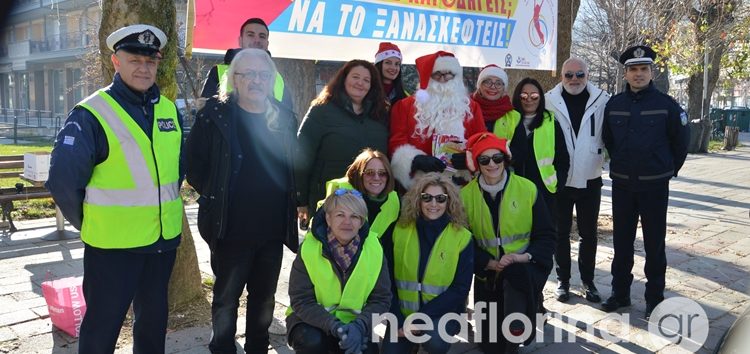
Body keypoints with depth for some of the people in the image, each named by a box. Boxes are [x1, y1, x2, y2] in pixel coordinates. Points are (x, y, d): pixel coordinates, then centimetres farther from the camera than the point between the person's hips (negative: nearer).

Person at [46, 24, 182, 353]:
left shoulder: (169, 110, 5)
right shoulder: (91, 114, -13)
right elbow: (63, 179, -14)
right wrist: (89, 224, -4)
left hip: (164, 239, 5)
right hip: (113, 244, -5)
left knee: (154, 318, 19)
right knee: (103, 325, 8)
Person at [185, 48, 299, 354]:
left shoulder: (284, 117, 5)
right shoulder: (215, 115, -8)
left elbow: (293, 168, 14)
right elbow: (194, 164, -5)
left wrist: (293, 203, 8)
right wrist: (215, 197, -3)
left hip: (273, 228, 4)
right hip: (231, 229, -4)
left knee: (264, 296, 17)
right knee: (226, 297, 10)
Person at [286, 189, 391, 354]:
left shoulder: (373, 249, -11)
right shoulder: (309, 248, -16)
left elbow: (381, 299, -8)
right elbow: (301, 300, -16)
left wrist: (359, 326, -26)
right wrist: (333, 326, -30)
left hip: (354, 323, 2)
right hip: (312, 320, -1)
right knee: (312, 341, -31)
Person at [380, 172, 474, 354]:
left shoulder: (462, 237, -5)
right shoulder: (398, 230, -1)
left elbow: (460, 289, -8)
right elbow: (387, 279, 2)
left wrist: (421, 318, -16)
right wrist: (397, 320, -8)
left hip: (443, 312, -2)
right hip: (402, 314, 2)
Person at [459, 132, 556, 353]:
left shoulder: (527, 188, -5)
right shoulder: (466, 195, -2)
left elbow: (546, 235, -2)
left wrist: (526, 256, -20)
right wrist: (490, 263, -18)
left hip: (524, 268, -2)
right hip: (487, 274, 2)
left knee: (515, 276, -40)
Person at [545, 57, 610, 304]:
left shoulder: (602, 101, -6)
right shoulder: (549, 101, -7)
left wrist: (605, 158, -2)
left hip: (589, 179, 1)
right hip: (559, 180, 0)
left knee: (588, 234, 13)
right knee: (561, 232, 11)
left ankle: (588, 281, 28)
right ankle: (563, 280, 25)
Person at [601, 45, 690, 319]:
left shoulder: (666, 104, -7)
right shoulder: (614, 104, 2)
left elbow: (681, 140, 3)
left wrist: (670, 169, 9)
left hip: (655, 185, -3)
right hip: (622, 184, 3)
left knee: (654, 243, 5)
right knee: (622, 241, 11)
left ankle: (655, 297, 16)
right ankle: (620, 293, 23)